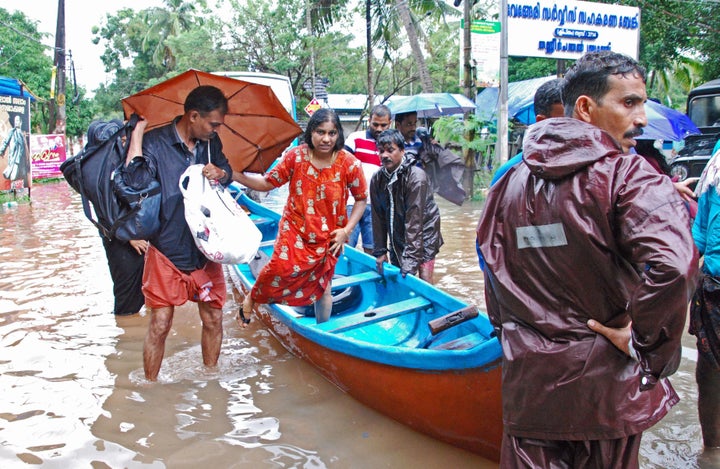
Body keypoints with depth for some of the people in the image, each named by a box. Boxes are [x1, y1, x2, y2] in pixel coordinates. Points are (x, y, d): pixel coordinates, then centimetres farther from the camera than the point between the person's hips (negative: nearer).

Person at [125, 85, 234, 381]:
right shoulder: (156, 143, -13)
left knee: (213, 319, 12)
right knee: (160, 325, 1)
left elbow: (227, 172, 19)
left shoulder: (211, 143, 3)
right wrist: (137, 133, -26)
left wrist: (219, 173, -5)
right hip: (167, 252, -4)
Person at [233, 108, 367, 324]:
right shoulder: (295, 156, -11)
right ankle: (252, 297, 9)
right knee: (281, 267, -23)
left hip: (328, 237, 1)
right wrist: (233, 174, -16)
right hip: (294, 230, -1)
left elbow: (361, 199, -1)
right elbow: (268, 183, -5)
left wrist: (346, 230, -10)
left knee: (322, 285, 14)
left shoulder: (350, 164, -13)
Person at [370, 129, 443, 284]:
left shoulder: (416, 177, -24)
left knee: (424, 279, -12)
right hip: (397, 235, 5)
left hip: (423, 232, -5)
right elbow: (378, 217, -2)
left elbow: (414, 220, -26)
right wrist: (380, 251, -2)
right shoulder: (377, 179, -7)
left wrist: (410, 257, -28)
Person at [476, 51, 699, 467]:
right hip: (606, 381, -3)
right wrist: (644, 339, -16)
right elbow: (674, 265, -31)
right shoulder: (629, 175, -15)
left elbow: (493, 265, 9)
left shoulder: (512, 180, 3)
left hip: (529, 378, 4)